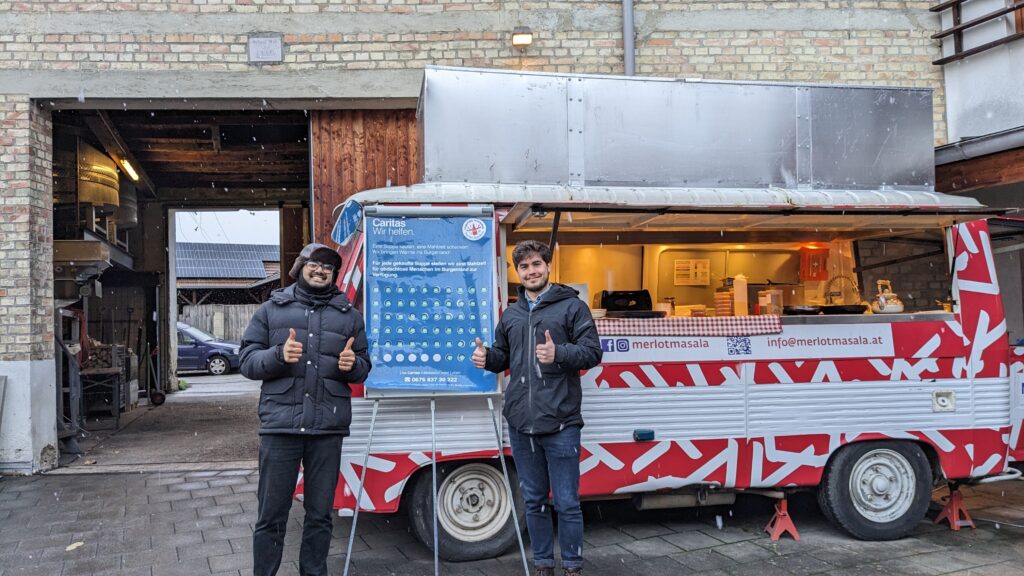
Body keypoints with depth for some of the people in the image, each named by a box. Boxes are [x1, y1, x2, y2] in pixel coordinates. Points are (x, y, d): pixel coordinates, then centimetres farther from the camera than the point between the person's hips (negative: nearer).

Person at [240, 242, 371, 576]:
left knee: (320, 515, 10)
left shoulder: (349, 315, 15)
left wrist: (352, 364, -9)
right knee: (271, 516, 3)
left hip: (328, 426, 2)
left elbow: (363, 368, 14)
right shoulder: (272, 309, 10)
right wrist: (279, 355, -14)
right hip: (280, 424, -1)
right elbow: (248, 361, 5)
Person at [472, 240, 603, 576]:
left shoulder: (571, 306, -1)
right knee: (534, 500, 15)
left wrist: (559, 353, -23)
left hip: (559, 424, -5)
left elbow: (593, 352, -6)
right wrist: (487, 358, 1)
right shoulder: (511, 315, 15)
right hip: (520, 423, 5)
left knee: (566, 503, 2)